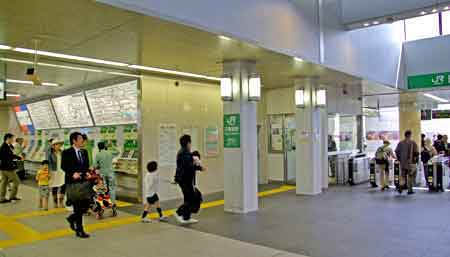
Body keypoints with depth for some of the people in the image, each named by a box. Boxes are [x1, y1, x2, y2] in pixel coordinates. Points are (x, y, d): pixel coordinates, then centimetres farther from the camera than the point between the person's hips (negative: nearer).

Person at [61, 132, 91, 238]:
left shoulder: (84, 152, 12)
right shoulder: (67, 153, -6)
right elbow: (63, 166, -9)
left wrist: (87, 173, -3)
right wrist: (73, 173, -23)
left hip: (83, 182, 6)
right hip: (73, 183, -6)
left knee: (86, 205, 6)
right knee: (78, 207, 0)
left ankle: (72, 218, 33)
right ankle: (79, 230, 12)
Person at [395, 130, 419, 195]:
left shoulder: (400, 143, 3)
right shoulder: (413, 143, -7)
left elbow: (396, 152, 4)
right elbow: (416, 152, -10)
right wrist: (416, 160, 4)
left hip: (402, 162, 3)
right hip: (411, 162, -3)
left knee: (403, 175, 14)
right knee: (411, 176, 7)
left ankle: (401, 186, -7)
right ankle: (410, 190, 11)